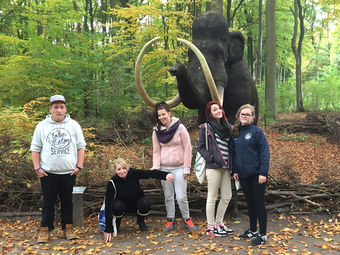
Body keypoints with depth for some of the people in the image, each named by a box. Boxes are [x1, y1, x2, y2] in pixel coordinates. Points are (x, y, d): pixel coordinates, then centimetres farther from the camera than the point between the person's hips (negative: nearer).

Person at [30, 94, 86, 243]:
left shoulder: (73, 125, 5)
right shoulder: (42, 126, 4)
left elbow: (81, 147, 7)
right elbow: (35, 149, 6)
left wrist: (79, 166, -1)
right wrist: (37, 168, -3)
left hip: (69, 172, 1)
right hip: (48, 172, 0)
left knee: (67, 201, 9)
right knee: (48, 202, 5)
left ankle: (68, 228, 21)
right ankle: (46, 230, 15)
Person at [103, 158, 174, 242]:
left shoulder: (133, 173, -22)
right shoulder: (112, 183, -26)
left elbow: (150, 173, -33)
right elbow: (108, 205, -28)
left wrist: (165, 175, -54)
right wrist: (108, 230, -32)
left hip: (137, 201, 1)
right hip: (123, 203, -1)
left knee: (146, 203, -31)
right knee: (117, 206, -35)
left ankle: (140, 220, 3)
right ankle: (117, 222, 1)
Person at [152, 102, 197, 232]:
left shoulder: (180, 128, -6)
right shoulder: (156, 131, 4)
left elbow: (187, 148, -5)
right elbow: (156, 151, 8)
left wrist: (187, 168, -8)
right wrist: (156, 168, -2)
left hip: (179, 168, -3)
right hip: (164, 168, 3)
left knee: (181, 197, -4)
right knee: (168, 197, 9)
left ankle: (187, 219, 17)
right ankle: (170, 220, 24)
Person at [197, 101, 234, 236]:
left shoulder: (227, 127, 14)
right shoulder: (205, 128, -2)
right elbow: (201, 147, -4)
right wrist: (211, 157, -16)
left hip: (226, 167, 6)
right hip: (213, 167, -6)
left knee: (227, 197, 10)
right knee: (212, 197, 1)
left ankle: (219, 223, 26)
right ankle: (211, 227, 12)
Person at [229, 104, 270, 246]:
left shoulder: (257, 131, -9)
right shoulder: (235, 133, 8)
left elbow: (264, 153, -13)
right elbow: (233, 153, 14)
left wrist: (263, 172, -18)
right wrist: (235, 170, 8)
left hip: (256, 174, -6)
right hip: (243, 174, 6)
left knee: (259, 203, 1)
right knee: (249, 202, 16)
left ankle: (262, 235, 11)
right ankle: (253, 230, 30)